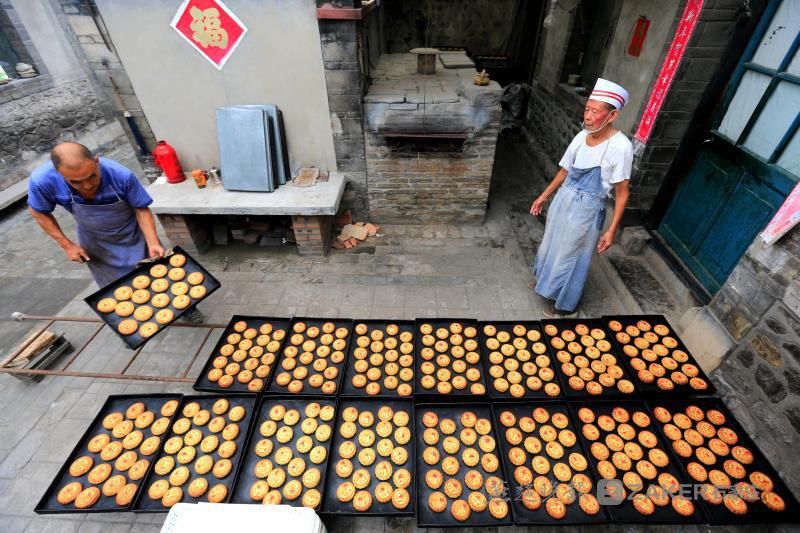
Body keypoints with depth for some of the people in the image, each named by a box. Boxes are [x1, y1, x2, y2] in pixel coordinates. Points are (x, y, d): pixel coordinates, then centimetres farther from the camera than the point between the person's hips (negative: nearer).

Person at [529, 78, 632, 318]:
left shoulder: (620, 147, -20)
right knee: (552, 244, 23)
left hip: (587, 210, -6)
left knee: (570, 256, 8)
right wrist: (544, 196, 15)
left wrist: (612, 230, -17)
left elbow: (622, 193, -15)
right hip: (563, 200, 6)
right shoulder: (581, 136, -3)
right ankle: (546, 279, 51)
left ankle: (566, 305, 30)